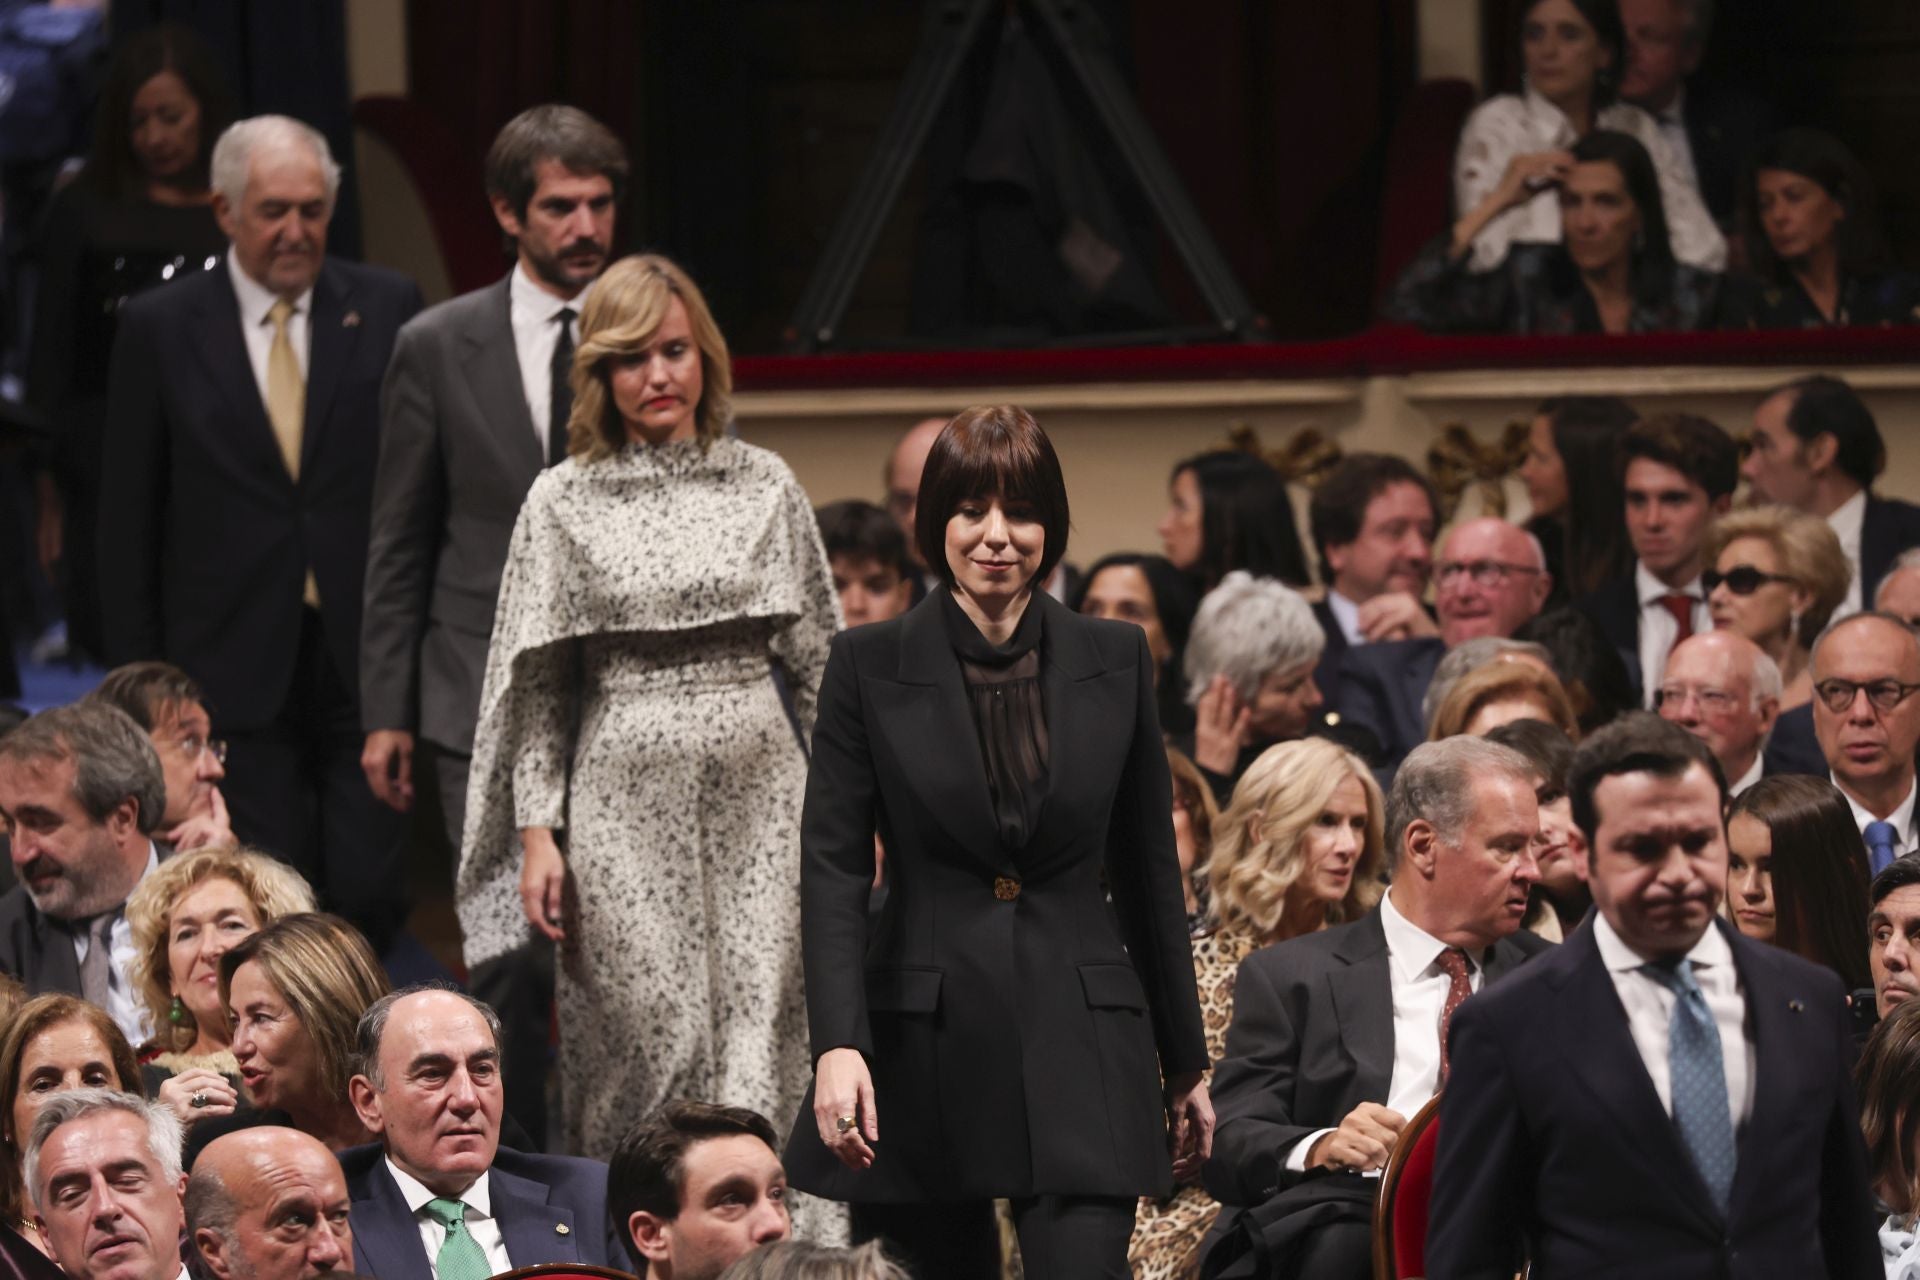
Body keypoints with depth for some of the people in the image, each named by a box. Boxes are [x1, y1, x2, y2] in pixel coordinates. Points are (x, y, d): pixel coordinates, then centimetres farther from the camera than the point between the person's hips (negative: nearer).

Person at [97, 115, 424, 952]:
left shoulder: (386, 310, 5)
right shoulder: (160, 329, 2)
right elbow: (127, 525, 5)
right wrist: (138, 681, 2)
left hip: (365, 661, 1)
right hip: (237, 661, -1)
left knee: (371, 897, -3)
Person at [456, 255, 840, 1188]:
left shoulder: (765, 485, 8)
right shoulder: (565, 500, 3)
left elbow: (817, 656, 12)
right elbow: (538, 687, 4)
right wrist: (537, 832, -3)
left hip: (758, 788, 2)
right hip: (627, 792, -1)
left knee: (759, 1037, -3)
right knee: (650, 1039, -3)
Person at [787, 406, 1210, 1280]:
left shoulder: (1115, 661, 6)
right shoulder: (868, 667, 1)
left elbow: (1148, 871, 11)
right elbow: (832, 866, -4)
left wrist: (1184, 1064, 13)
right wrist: (837, 1044, -17)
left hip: (1077, 1044, 0)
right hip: (922, 1041, 0)